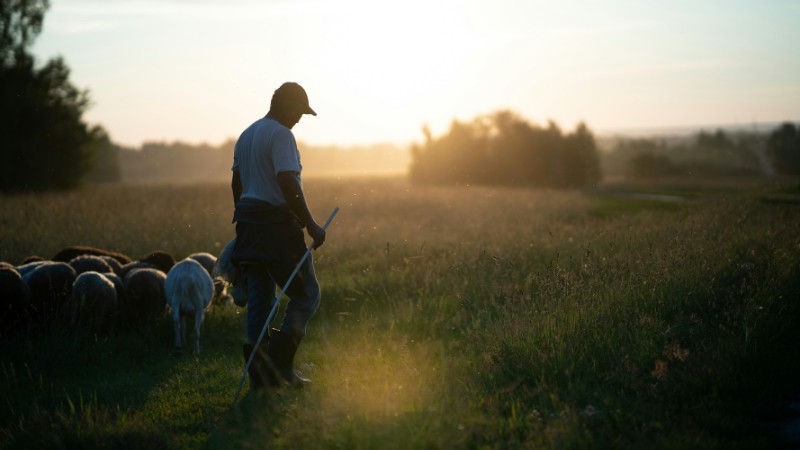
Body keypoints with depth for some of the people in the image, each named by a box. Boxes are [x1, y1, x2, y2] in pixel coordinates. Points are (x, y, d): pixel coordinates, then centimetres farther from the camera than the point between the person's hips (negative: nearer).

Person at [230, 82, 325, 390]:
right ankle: (280, 362, -8)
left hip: (249, 223, 9)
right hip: (278, 224, -9)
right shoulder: (281, 135, -13)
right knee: (306, 294, 1)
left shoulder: (246, 135, 16)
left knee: (260, 298, 10)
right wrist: (311, 225, -20)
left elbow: (236, 183, 21)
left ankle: (261, 374, 9)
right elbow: (288, 184, -22)